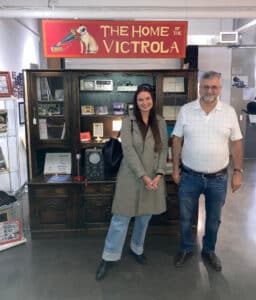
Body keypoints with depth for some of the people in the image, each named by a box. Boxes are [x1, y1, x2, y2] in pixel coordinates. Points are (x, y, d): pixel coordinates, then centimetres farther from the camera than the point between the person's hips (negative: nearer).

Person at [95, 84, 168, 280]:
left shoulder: (160, 122, 4)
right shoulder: (128, 121, -6)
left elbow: (164, 149, 3)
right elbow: (128, 150, -13)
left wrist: (159, 174, -10)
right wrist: (143, 176, -19)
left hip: (153, 177, 4)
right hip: (131, 176, -3)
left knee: (145, 216, 15)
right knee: (121, 217, 2)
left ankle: (137, 249, 37)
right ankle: (109, 257, 16)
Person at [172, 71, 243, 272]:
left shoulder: (229, 112, -3)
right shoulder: (186, 110, -5)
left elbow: (236, 143, 2)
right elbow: (177, 140, 0)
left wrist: (238, 171, -2)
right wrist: (176, 168, -1)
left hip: (218, 178, 1)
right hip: (189, 176, 0)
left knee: (214, 219, 17)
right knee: (186, 217, 14)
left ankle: (209, 251, 39)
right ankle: (186, 249, 37)